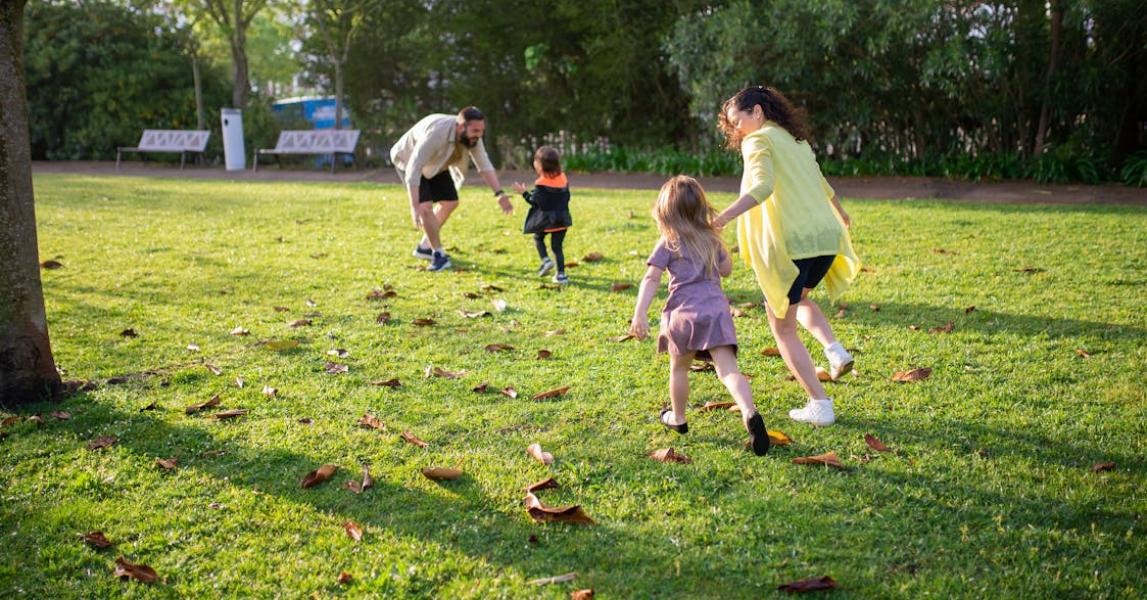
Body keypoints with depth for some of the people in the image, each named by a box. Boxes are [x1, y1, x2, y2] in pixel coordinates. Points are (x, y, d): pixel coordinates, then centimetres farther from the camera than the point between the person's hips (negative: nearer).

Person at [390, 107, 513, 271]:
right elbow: (413, 169, -44)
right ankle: (438, 254, -8)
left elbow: (484, 166, -15)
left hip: (434, 163, 7)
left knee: (450, 202, 9)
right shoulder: (436, 133, -42)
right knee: (425, 205, -22)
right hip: (408, 160, -7)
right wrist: (415, 206, -50)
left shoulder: (472, 136, -21)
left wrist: (500, 194, -28)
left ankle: (425, 247, 24)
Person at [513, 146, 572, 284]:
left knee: (538, 238, 22)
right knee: (557, 246, 9)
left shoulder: (541, 184, -15)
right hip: (562, 219, 5)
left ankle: (546, 260, 2)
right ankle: (561, 274, 4)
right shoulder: (563, 178, 4)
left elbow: (535, 202, -15)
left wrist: (524, 193, -2)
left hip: (546, 220, -5)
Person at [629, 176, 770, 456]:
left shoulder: (668, 243, 3)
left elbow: (651, 279, -8)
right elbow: (726, 269, 29)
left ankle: (677, 418, 35)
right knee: (728, 369, -9)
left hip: (684, 312, -2)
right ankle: (749, 413, -32)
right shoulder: (711, 239, 15)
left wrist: (640, 314, -13)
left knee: (679, 368, 20)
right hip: (716, 308, 2)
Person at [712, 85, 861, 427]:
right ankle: (834, 349, 10)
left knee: (782, 327, 7)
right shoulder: (796, 140, 21)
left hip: (790, 243, -8)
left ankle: (820, 405, 5)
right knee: (798, 299, 34)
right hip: (826, 237, 8)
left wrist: (722, 218, -35)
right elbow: (822, 185, 37)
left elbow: (762, 186, -22)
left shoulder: (758, 141, -3)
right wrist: (840, 212, 56)